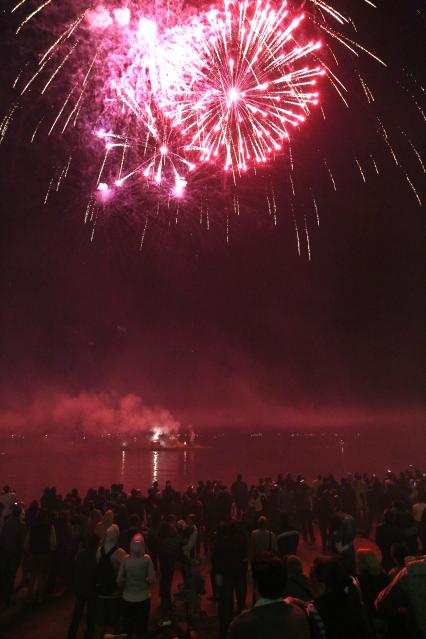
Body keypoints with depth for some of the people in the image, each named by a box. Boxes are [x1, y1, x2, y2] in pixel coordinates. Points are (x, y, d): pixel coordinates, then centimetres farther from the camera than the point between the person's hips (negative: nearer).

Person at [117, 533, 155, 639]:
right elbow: (151, 579, -17)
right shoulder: (147, 559, -18)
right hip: (143, 597, -1)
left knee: (127, 625, 23)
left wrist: (125, 588, 8)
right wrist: (145, 582, 4)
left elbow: (119, 580, -12)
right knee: (142, 625, 21)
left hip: (128, 597, 1)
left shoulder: (125, 559, -16)